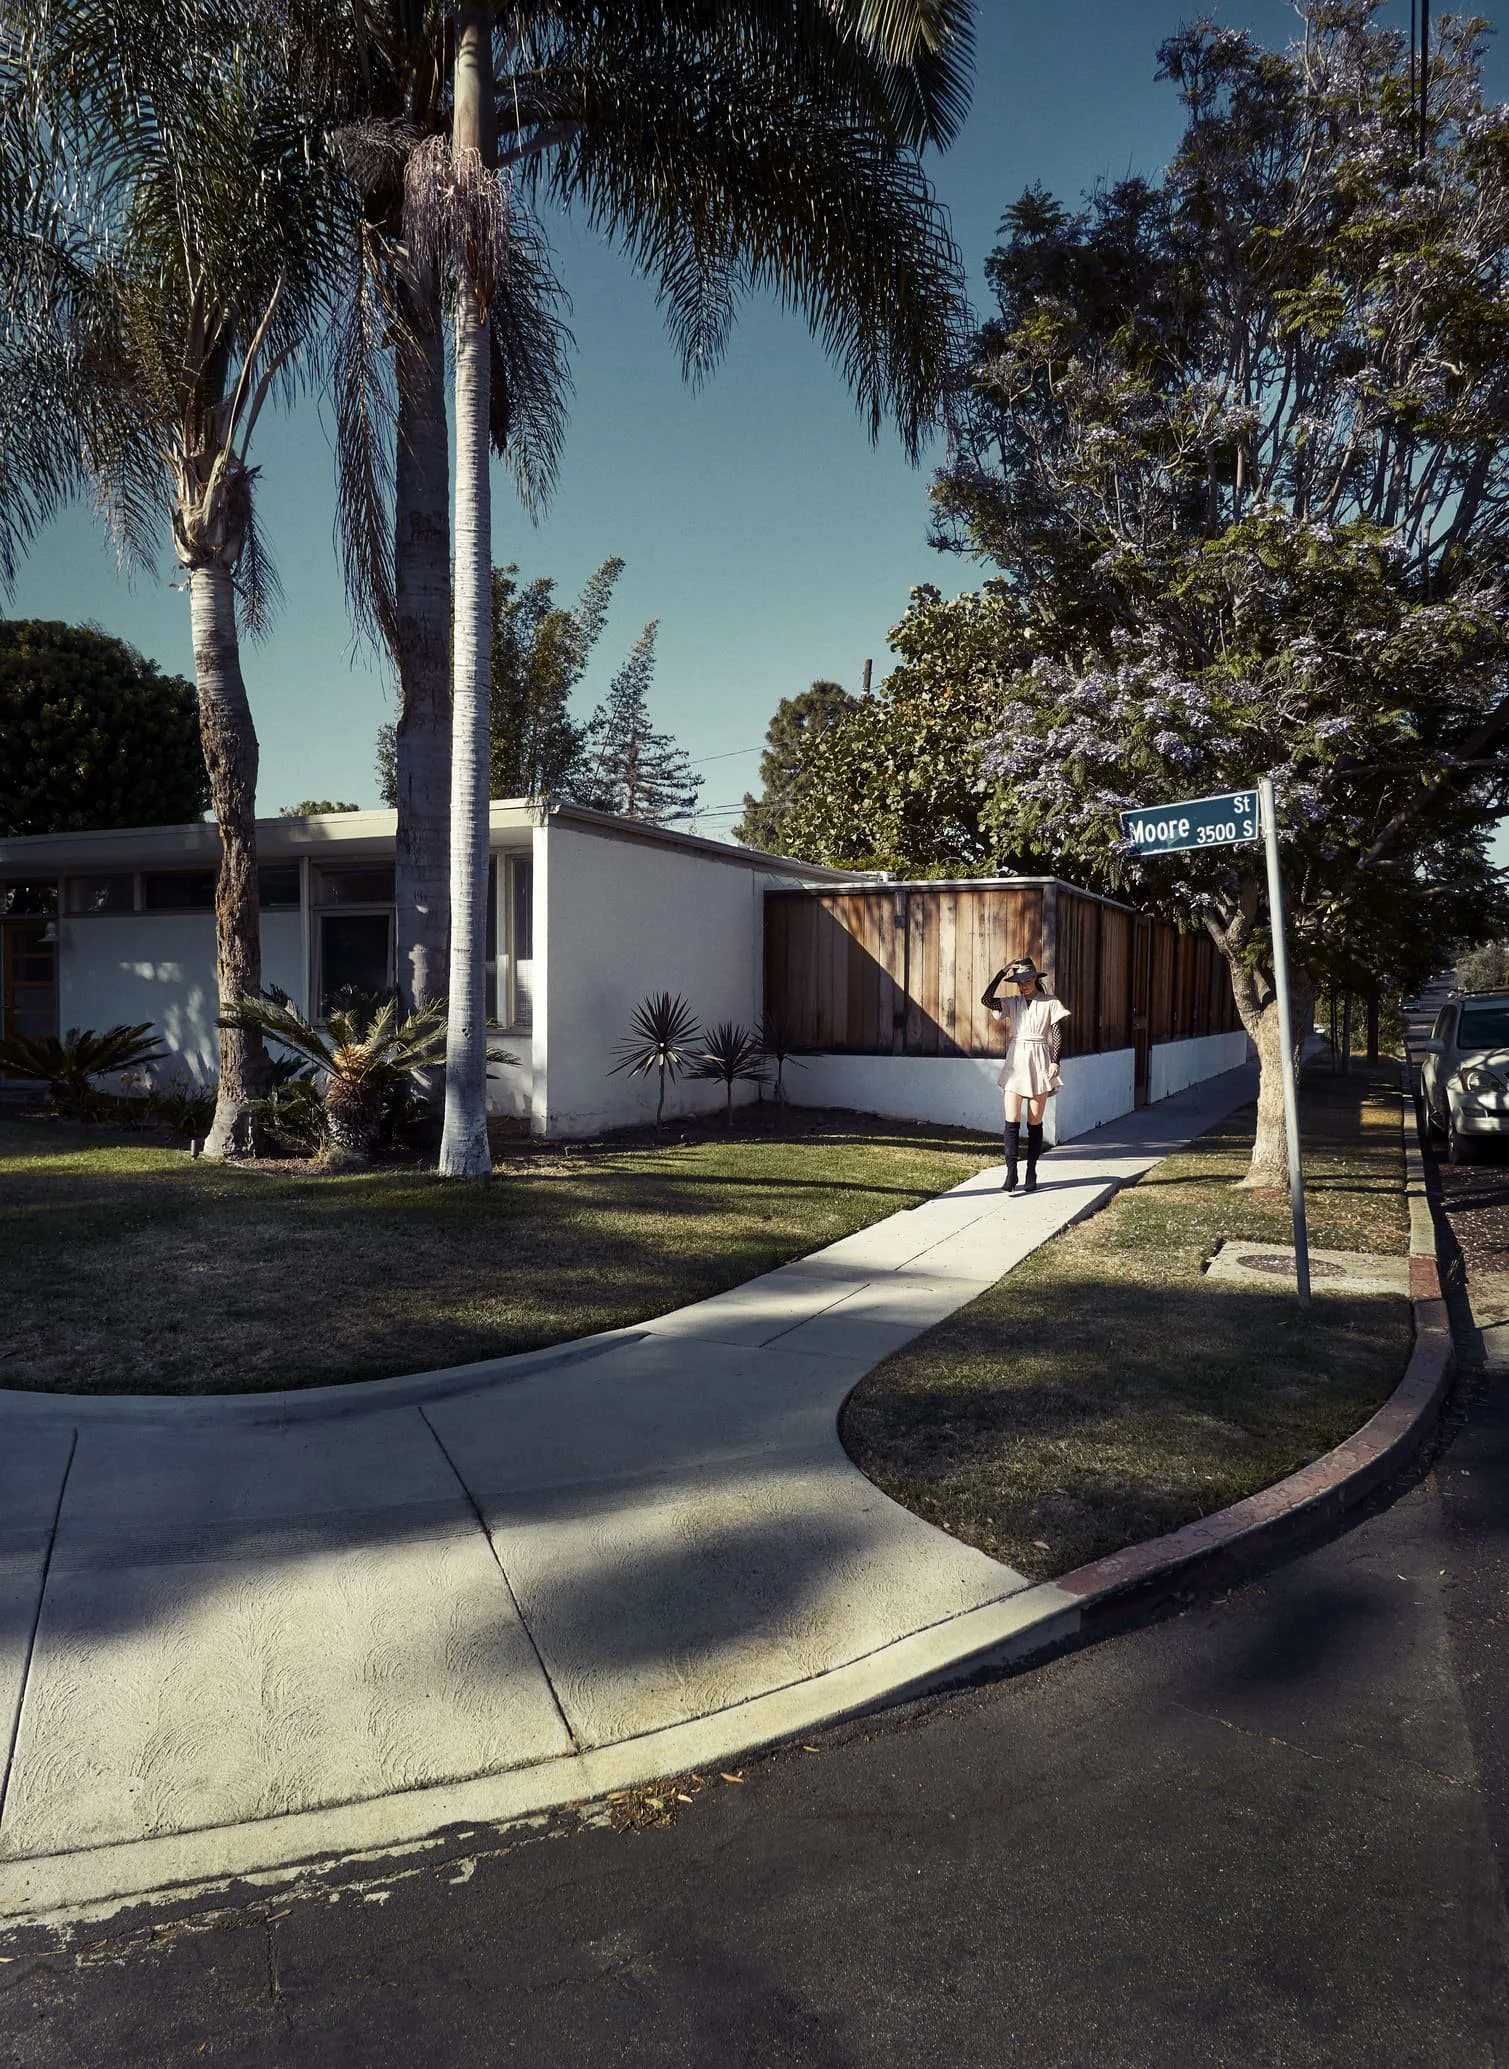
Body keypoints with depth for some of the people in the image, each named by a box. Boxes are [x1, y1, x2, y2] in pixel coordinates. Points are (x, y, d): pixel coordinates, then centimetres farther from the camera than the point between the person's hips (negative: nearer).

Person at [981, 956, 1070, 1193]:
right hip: (1015, 1061, 2)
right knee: (1012, 1120, -7)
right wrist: (1001, 974, -5)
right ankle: (1011, 1172, -8)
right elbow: (986, 1000, -6)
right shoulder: (1012, 1004, 9)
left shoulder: (1050, 1003, 2)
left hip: (1039, 1062, -2)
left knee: (1035, 1122, 3)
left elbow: (1057, 1034, 0)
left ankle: (1031, 1173, 10)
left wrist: (1055, 1061, -10)